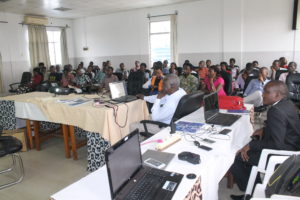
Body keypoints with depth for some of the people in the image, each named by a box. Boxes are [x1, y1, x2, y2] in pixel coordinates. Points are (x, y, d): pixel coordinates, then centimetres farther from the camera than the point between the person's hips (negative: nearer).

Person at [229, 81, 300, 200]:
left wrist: (250, 145, -21)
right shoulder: (287, 103, 3)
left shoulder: (276, 111, -27)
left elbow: (276, 144, -30)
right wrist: (265, 130, 8)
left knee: (235, 158, -8)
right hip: (289, 146, 10)